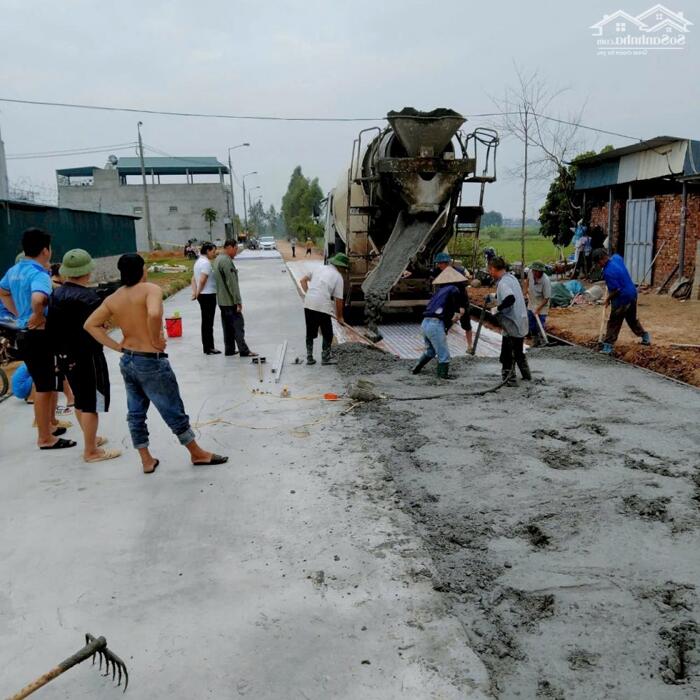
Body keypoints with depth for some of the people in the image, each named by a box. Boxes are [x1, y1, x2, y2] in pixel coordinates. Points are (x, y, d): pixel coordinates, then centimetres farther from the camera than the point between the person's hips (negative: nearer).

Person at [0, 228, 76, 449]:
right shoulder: (39, 274, -19)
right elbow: (37, 299, -39)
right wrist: (38, 317, -21)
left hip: (24, 334, 9)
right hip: (39, 337, -9)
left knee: (43, 384, 22)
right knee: (45, 388, -1)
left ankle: (49, 424, 35)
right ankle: (45, 438, 7)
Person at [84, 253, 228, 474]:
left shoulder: (112, 299, 4)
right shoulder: (150, 289, -16)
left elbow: (90, 325, 4)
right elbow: (154, 314, -36)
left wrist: (117, 346, 3)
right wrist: (156, 340, -20)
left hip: (127, 361, 7)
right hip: (151, 362, -7)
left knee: (135, 413, 16)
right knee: (174, 412, 8)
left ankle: (146, 461, 27)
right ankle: (197, 454, 23)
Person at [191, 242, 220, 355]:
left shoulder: (199, 261, 14)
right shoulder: (206, 263, -16)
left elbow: (194, 278, 12)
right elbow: (202, 280, -22)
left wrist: (194, 292, 4)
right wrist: (198, 293, -9)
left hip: (202, 295, 10)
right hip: (208, 295, -10)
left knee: (205, 322, 14)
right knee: (208, 322, -3)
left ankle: (207, 347, 21)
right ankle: (209, 348, 2)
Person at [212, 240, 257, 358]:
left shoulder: (218, 259, 14)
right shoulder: (226, 261, -18)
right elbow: (232, 283, -21)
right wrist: (238, 301, -19)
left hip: (221, 300, 10)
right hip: (230, 301, -10)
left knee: (228, 326, 13)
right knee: (238, 325, -7)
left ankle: (229, 350, 17)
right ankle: (244, 351, -6)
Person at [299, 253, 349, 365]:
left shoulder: (319, 268, 17)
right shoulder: (338, 276, 2)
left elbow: (303, 280, 14)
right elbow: (338, 299, 1)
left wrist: (308, 294, 15)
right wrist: (339, 316, 11)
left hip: (308, 304, 6)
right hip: (323, 306, -6)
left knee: (310, 333, 17)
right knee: (327, 334, 11)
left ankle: (309, 358, 23)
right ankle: (325, 358, 15)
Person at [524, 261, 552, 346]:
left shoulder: (546, 281, -30)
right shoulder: (530, 272, -14)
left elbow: (546, 298, -23)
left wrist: (538, 308, -24)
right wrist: (526, 289, 3)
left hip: (541, 307, -7)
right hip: (531, 305, 7)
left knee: (540, 328, -4)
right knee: (531, 327, 16)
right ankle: (535, 343, 34)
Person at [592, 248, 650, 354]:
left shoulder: (608, 272, -27)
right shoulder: (616, 257, -1)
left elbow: (616, 290, -24)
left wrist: (608, 298, -7)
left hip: (622, 298, -9)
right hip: (632, 294, 9)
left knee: (613, 323, 0)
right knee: (632, 319, 25)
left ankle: (607, 346, 3)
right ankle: (645, 336, 37)